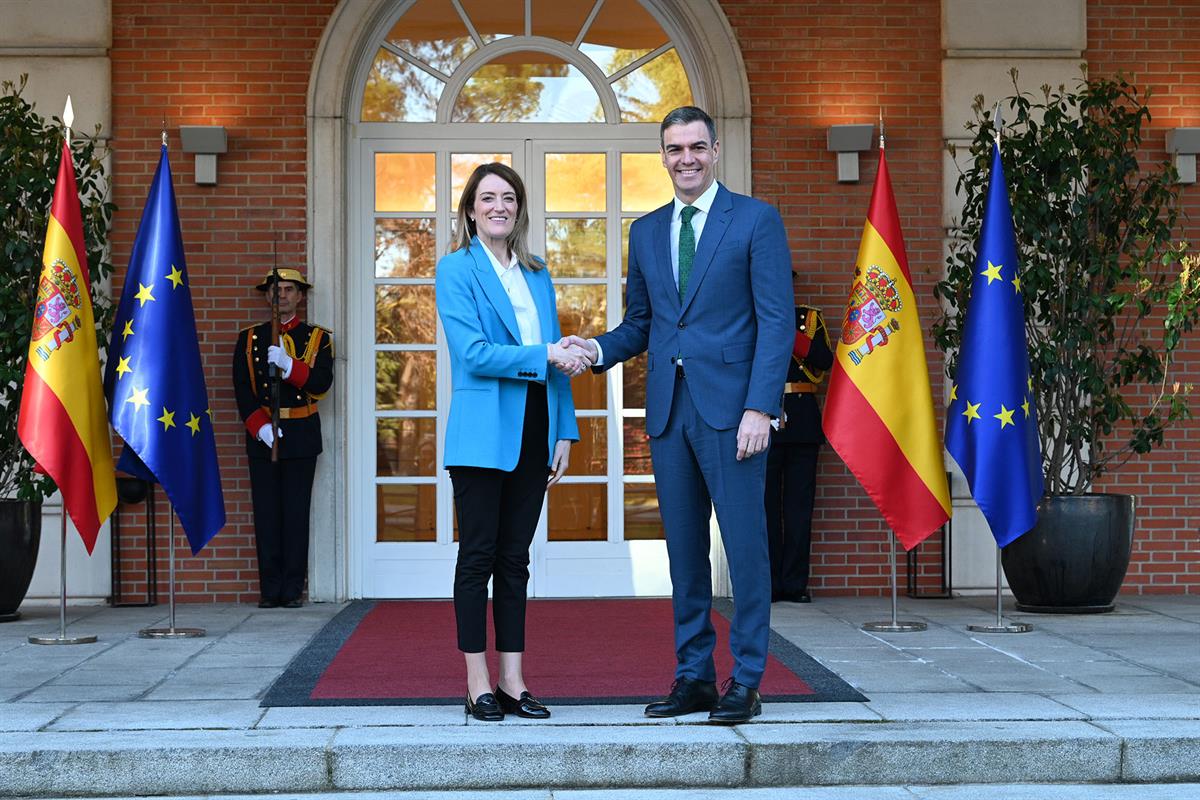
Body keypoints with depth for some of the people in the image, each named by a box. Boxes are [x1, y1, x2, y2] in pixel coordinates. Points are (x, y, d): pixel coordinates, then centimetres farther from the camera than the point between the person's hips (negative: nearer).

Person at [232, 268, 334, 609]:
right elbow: (243, 390, 2)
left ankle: (293, 589, 3)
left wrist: (288, 365, -22)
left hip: (301, 436, -1)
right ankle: (270, 589, 4)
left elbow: (321, 382, -7)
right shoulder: (249, 339, 10)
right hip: (261, 436, 1)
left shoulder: (317, 338, 7)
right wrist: (260, 428, -11)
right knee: (266, 513, 0)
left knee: (296, 513, -1)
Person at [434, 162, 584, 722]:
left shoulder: (537, 275, 15)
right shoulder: (456, 268, -2)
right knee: (479, 555, -1)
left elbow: (559, 361, 15)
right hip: (482, 434, -5)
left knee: (515, 558, 8)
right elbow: (473, 353, -13)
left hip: (532, 434, 5)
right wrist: (543, 356, -15)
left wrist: (565, 432, 8)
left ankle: (512, 683, 12)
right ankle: (479, 686, 4)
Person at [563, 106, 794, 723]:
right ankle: (694, 678, 16)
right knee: (684, 550, 8)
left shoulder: (756, 220, 0)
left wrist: (760, 408, -15)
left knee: (745, 545, -3)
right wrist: (599, 348, -2)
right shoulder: (646, 232, 16)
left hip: (730, 408, -5)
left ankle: (746, 682, 5)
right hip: (668, 409, 5)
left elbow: (776, 321, -6)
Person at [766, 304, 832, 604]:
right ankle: (769, 583, 4)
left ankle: (795, 583, 6)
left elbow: (825, 359, -4)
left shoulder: (809, 318, 12)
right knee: (766, 503, -2)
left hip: (802, 421, 1)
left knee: (800, 504, 2)